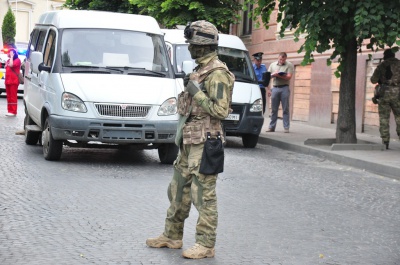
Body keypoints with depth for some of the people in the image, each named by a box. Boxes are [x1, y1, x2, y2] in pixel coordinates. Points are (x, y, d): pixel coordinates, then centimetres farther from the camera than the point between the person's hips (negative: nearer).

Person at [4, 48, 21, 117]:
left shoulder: (17, 60, -5)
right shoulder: (8, 60, 19)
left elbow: (11, 65, -23)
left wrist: (11, 57, -11)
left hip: (13, 81, -8)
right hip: (8, 81, 8)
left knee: (13, 97, -9)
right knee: (9, 97, 7)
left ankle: (13, 112, -10)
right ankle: (10, 111, 10)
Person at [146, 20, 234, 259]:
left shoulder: (218, 73, -14)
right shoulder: (200, 71, 16)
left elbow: (221, 111, -22)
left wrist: (196, 92, -18)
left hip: (204, 143, -10)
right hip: (189, 142, 10)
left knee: (204, 195, -4)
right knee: (178, 190, 16)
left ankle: (206, 245, 3)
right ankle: (172, 236, 27)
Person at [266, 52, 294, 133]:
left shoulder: (289, 65, 3)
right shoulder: (272, 65, 14)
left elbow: (289, 77, -7)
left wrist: (278, 75, -14)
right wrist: (273, 74, -8)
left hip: (284, 88, -3)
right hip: (275, 88, 3)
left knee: (285, 109, -1)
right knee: (274, 109, 5)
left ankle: (286, 127, 2)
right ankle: (271, 127, 9)